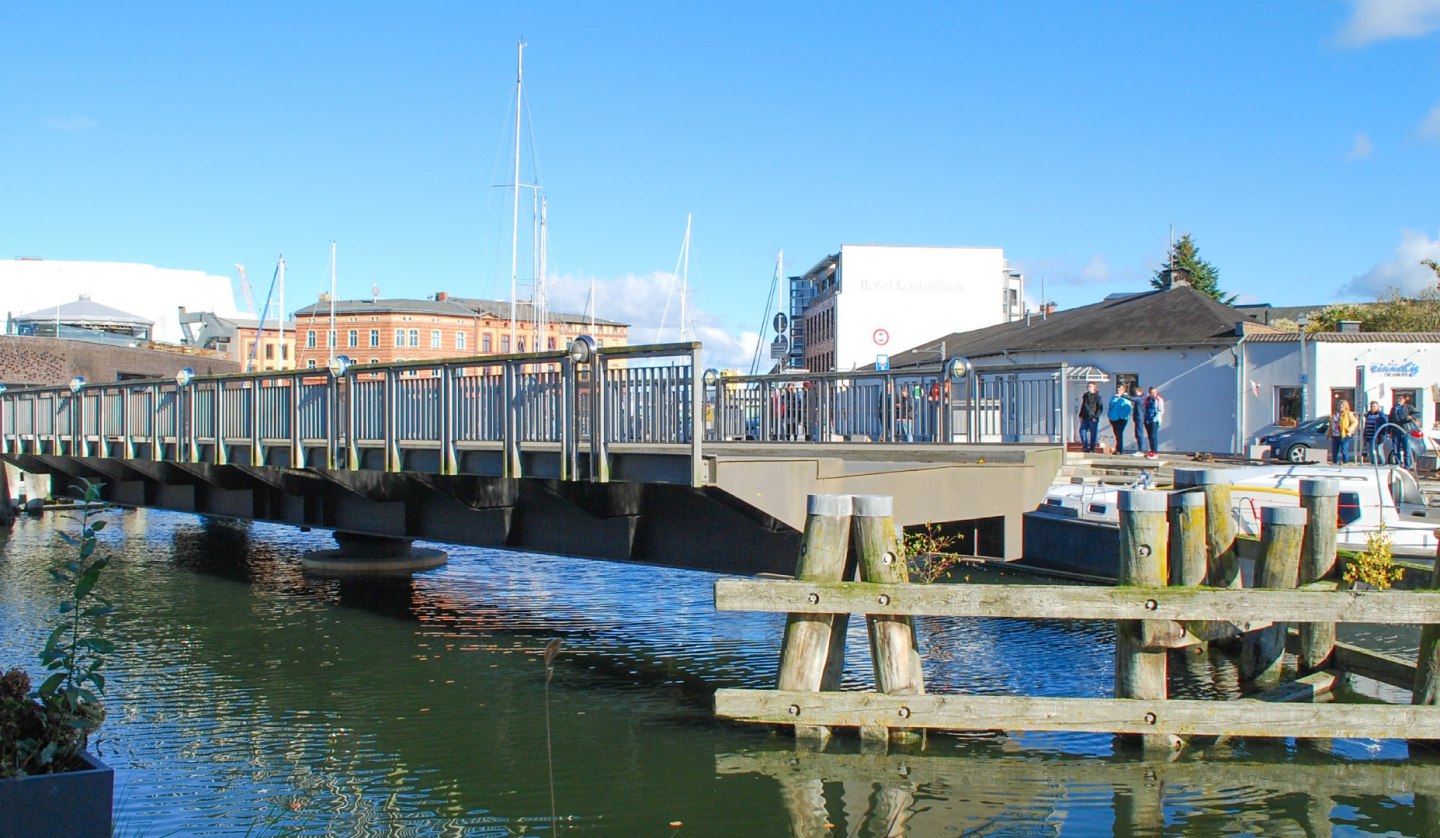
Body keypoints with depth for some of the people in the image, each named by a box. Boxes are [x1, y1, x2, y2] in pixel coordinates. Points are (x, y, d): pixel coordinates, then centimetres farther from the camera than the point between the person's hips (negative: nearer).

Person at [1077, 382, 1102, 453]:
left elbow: (1099, 408, -7)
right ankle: (1085, 446, 8)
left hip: (1093, 418, -6)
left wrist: (1096, 416, -14)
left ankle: (1092, 448, 5)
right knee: (1082, 431, 0)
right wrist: (1081, 415, 13)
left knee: (1093, 433, 0)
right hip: (1085, 417, 6)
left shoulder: (1097, 396, -4)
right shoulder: (1085, 395, 14)